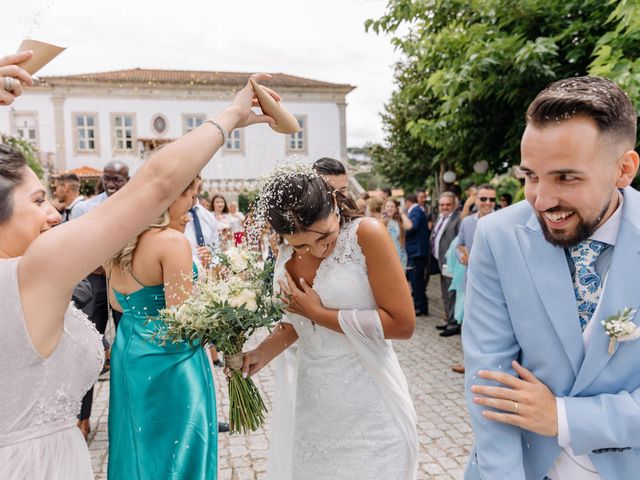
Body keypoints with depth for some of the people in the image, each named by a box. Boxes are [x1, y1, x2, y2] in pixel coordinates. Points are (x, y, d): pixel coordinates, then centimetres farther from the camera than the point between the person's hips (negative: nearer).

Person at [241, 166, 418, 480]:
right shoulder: (287, 256, 0)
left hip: (367, 405, -5)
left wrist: (319, 313, -17)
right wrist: (261, 353, -3)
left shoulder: (367, 234, -17)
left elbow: (402, 323, -20)